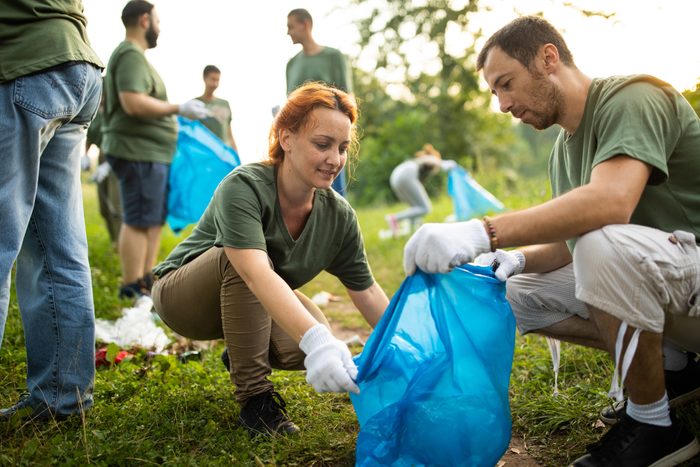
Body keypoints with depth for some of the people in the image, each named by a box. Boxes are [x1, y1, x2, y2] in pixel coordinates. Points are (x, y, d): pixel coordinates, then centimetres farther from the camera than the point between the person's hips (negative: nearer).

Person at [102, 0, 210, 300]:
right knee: (138, 221, -8)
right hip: (138, 152, -11)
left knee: (154, 220, 14)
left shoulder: (135, 56, 21)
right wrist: (179, 109, -20)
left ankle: (146, 281, 20)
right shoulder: (131, 55, -12)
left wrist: (172, 119, 22)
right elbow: (133, 103, -24)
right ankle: (131, 288, -3)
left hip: (149, 152, 11)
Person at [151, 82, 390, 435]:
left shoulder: (338, 215, -14)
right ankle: (254, 396, -21)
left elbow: (367, 291, -8)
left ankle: (241, 356, 11)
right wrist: (315, 339, -62)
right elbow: (256, 274, -48)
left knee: (303, 350, -24)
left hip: (254, 306, 5)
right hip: (183, 296, -4)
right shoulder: (243, 187, -32)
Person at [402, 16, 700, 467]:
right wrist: (515, 259, -10)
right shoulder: (564, 150, 10)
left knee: (604, 245, -36)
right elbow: (568, 245, 12)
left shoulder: (630, 98, -18)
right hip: (644, 280, 9)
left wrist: (481, 233, -42)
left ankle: (654, 425, -14)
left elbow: (610, 202, -36)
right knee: (516, 295, 1)